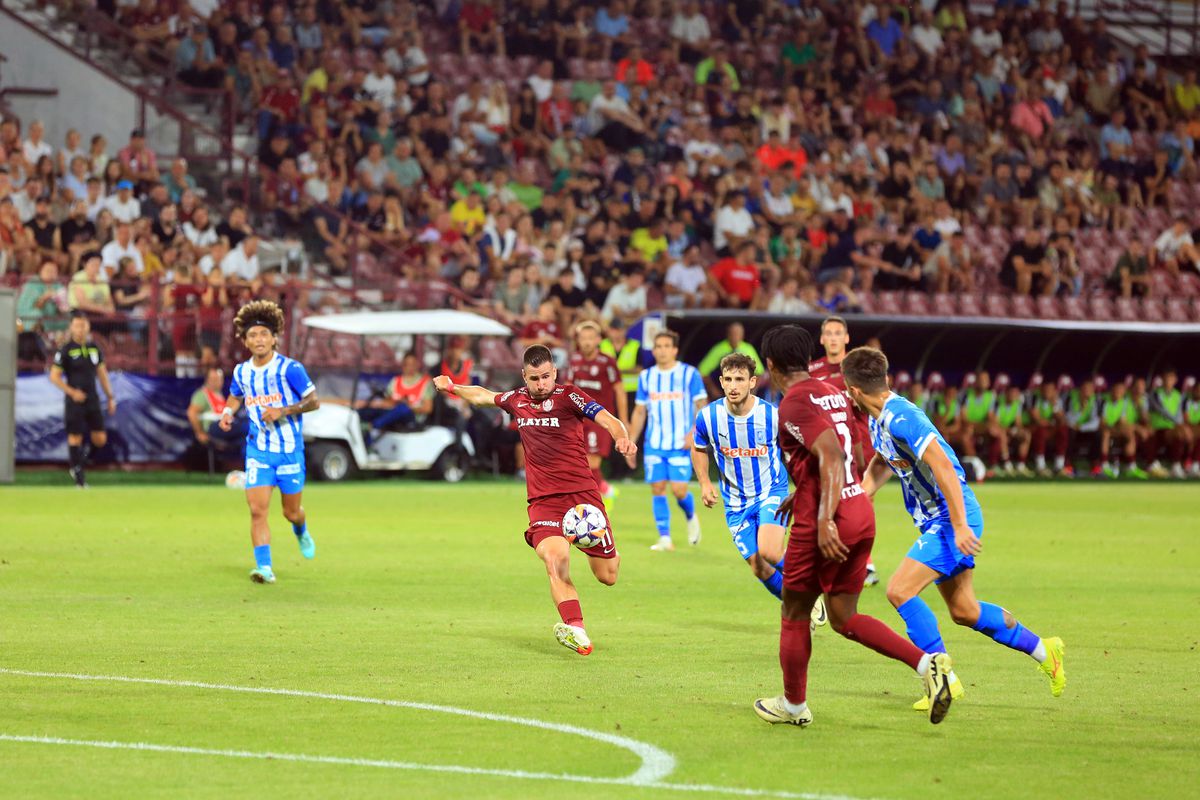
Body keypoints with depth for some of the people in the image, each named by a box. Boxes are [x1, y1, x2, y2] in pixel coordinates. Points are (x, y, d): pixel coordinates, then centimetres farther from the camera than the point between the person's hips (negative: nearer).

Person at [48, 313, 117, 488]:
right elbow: (54, 376, -6)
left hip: (93, 400, 4)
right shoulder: (66, 350, -7)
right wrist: (72, 392, -15)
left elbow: (102, 373, 16)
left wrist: (110, 397, 13)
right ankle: (79, 476, 10)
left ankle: (84, 458, 27)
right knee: (75, 437, -2)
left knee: (100, 439, -2)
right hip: (75, 400, -4)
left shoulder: (94, 348, 8)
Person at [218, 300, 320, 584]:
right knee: (257, 509, -13)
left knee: (291, 512, 10)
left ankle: (301, 531, 46)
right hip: (257, 450, 2)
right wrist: (228, 412, 1)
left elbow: (314, 401, -9)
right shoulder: (241, 372, 2)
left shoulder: (289, 368, -13)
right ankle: (264, 568, -10)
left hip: (289, 449, -2)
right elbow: (236, 396, 23)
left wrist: (283, 411, -22)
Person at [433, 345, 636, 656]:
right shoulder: (516, 400, 10)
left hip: (582, 494, -2)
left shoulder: (568, 396, -5)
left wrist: (622, 438, -39)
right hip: (542, 500, 2)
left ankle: (609, 554, 41)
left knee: (607, 577, 3)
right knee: (554, 560, -27)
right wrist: (452, 388, 43)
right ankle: (577, 631, -36)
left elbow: (607, 420, -18)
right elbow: (485, 396, 33)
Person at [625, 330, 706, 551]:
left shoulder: (689, 374, -1)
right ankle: (664, 538, 3)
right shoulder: (646, 377, 9)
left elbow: (702, 406, 0)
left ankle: (691, 518, 22)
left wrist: (693, 433, -14)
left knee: (679, 489, -10)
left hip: (680, 444, -3)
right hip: (654, 444, 3)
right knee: (657, 489, -2)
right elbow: (639, 412, 16)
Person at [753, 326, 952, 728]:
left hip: (820, 525, -8)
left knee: (795, 614, 11)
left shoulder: (795, 402, -12)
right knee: (844, 618, 11)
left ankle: (793, 705, 23)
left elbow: (831, 455, -24)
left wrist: (824, 520, -29)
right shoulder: (832, 394, 15)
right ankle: (928, 663, -6)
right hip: (861, 514, 8)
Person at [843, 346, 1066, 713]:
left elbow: (943, 468, -28)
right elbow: (879, 465, 27)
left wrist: (960, 527, -30)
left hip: (952, 520, -10)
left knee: (900, 591, -17)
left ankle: (944, 679, -12)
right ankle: (1044, 650, 31)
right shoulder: (879, 419, 8)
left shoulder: (900, 418, -23)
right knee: (964, 611, 16)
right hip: (935, 521, 10)